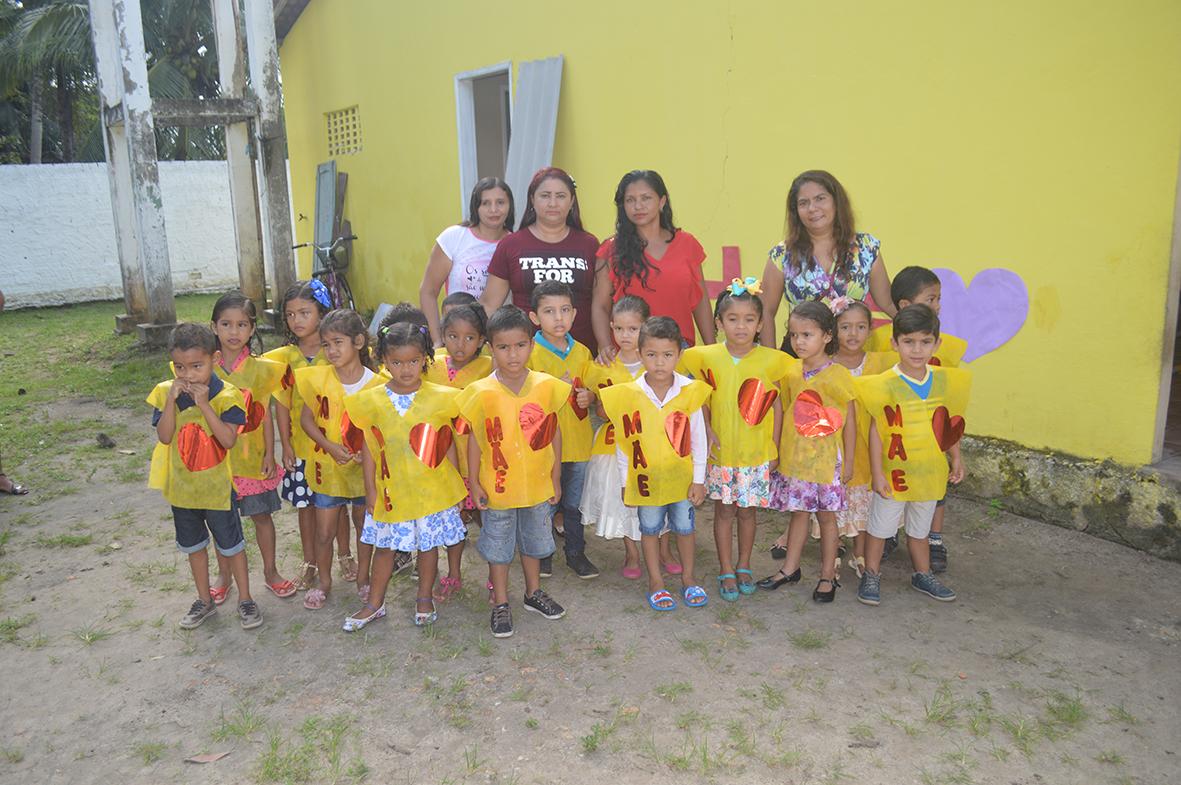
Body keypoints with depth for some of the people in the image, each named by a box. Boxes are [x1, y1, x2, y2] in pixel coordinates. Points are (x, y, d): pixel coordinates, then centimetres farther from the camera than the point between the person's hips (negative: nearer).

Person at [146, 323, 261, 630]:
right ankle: (204, 601, 37)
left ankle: (245, 599, 27)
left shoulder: (226, 395, -18)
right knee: (193, 545, 20)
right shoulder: (166, 392, -9)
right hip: (182, 486, 4)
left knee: (231, 544, 10)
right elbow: (164, 437, -17)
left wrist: (204, 404, -32)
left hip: (217, 486, -4)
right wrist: (172, 400, -26)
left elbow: (229, 440, -27)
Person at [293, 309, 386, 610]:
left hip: (363, 469, 0)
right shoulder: (318, 377, -8)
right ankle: (324, 582, 31)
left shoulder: (375, 384, -13)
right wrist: (330, 446, -16)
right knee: (324, 532, 9)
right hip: (327, 469, 1)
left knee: (364, 527, 17)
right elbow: (306, 419, -3)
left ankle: (363, 579, 37)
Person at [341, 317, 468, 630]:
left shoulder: (439, 398, -6)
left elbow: (447, 444, 2)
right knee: (384, 545, 14)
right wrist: (370, 489, 1)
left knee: (429, 544, 12)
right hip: (391, 489, 1)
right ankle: (375, 603, 31)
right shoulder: (372, 400, -4)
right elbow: (368, 448, 2)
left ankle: (424, 599, 33)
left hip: (432, 487, -1)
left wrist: (454, 486, 4)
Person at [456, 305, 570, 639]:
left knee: (533, 540, 22)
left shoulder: (547, 386, -8)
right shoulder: (481, 392, -14)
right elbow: (474, 439, -6)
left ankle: (534, 593, 43)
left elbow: (554, 435, 1)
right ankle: (500, 604, 30)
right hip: (497, 486, -2)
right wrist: (474, 482, -5)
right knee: (498, 546, 13)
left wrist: (556, 479, 4)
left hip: (537, 485, 3)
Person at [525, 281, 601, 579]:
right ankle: (541, 554, 27)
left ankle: (576, 552, 31)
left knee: (574, 502, 17)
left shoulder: (582, 352, 5)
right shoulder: (529, 353, -10)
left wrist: (589, 396, -9)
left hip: (577, 440, 4)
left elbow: (594, 387, 13)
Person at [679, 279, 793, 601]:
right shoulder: (707, 357, -5)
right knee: (723, 511, 10)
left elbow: (776, 405, 1)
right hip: (720, 452, 0)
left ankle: (744, 566, 31)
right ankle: (726, 570, 23)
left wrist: (774, 449, 1)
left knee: (747, 511, 12)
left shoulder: (770, 360, -6)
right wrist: (707, 431, -6)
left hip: (756, 454, 0)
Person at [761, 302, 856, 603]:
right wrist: (776, 451, 9)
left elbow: (849, 421, -6)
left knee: (826, 516, 8)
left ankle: (827, 576, 20)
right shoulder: (790, 372, 2)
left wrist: (848, 461, -5)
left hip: (826, 459, -4)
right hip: (793, 456, 4)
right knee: (798, 512, 15)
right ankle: (790, 568, 28)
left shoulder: (838, 374, -11)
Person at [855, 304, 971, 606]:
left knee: (920, 528, 21)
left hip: (930, 472, 4)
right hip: (894, 472, -4)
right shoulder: (885, 384, -16)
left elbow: (949, 424, 11)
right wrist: (877, 473, -13)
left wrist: (956, 459, 13)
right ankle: (871, 576, 28)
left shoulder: (945, 380, -1)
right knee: (880, 526, 10)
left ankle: (923, 575, 39)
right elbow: (876, 430, -13)